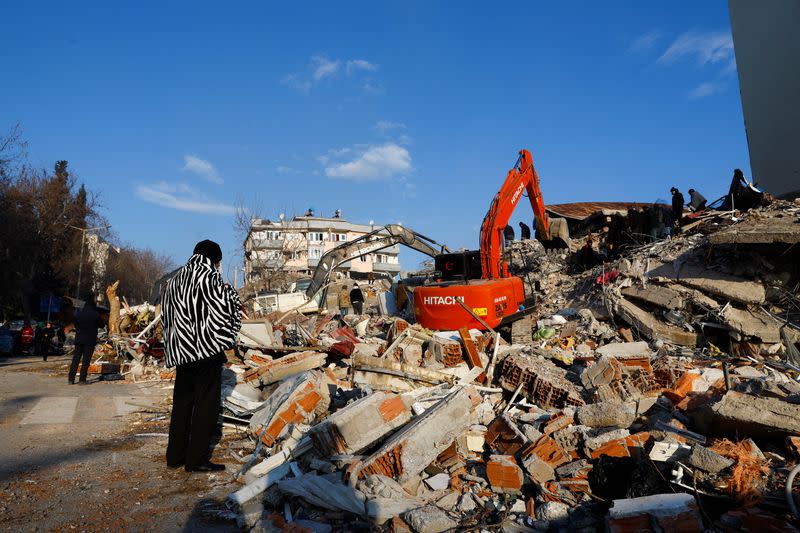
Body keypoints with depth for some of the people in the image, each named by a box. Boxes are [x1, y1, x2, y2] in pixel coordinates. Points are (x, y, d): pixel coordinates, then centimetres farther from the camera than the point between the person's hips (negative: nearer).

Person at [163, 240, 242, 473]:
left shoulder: (175, 279, 15)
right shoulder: (209, 275, -8)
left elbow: (165, 315, 18)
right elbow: (222, 310, -13)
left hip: (181, 350, 8)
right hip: (206, 348, -7)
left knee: (182, 402, 14)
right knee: (206, 403, -1)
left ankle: (175, 455, 21)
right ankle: (196, 459, 2)